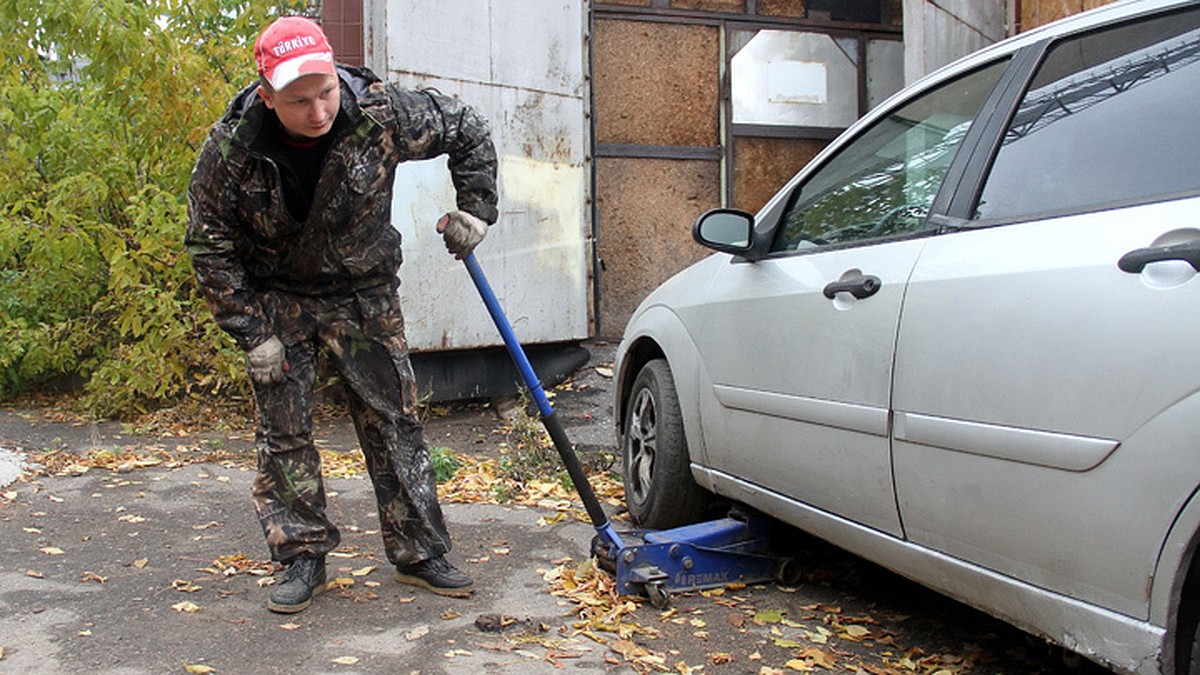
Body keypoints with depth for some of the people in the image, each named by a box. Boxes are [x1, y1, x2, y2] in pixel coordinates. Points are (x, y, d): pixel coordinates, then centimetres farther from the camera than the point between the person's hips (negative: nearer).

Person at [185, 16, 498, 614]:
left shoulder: (381, 112, -22)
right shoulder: (231, 148, -22)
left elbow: (467, 131, -4)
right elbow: (210, 247, -11)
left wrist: (474, 208, -9)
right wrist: (252, 333, -13)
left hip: (365, 295, 1)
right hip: (277, 300, 0)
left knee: (394, 422, 2)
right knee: (283, 432, 0)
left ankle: (419, 554, 13)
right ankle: (302, 559, 15)